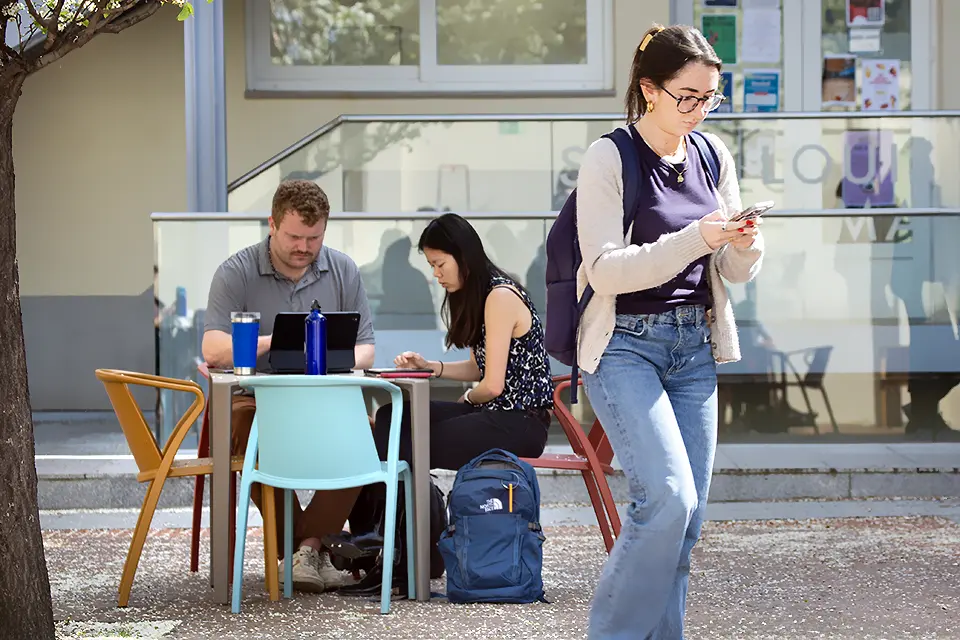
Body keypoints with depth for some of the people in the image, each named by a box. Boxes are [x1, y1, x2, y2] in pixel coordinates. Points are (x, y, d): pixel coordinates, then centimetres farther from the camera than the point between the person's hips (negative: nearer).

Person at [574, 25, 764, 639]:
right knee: (668, 496, -19)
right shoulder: (610, 158, -8)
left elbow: (737, 273, 13)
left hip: (694, 347, 6)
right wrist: (694, 240, -23)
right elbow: (606, 270, -14)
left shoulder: (713, 156, 9)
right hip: (626, 345, -6)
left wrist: (745, 245, -10)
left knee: (686, 517, 3)